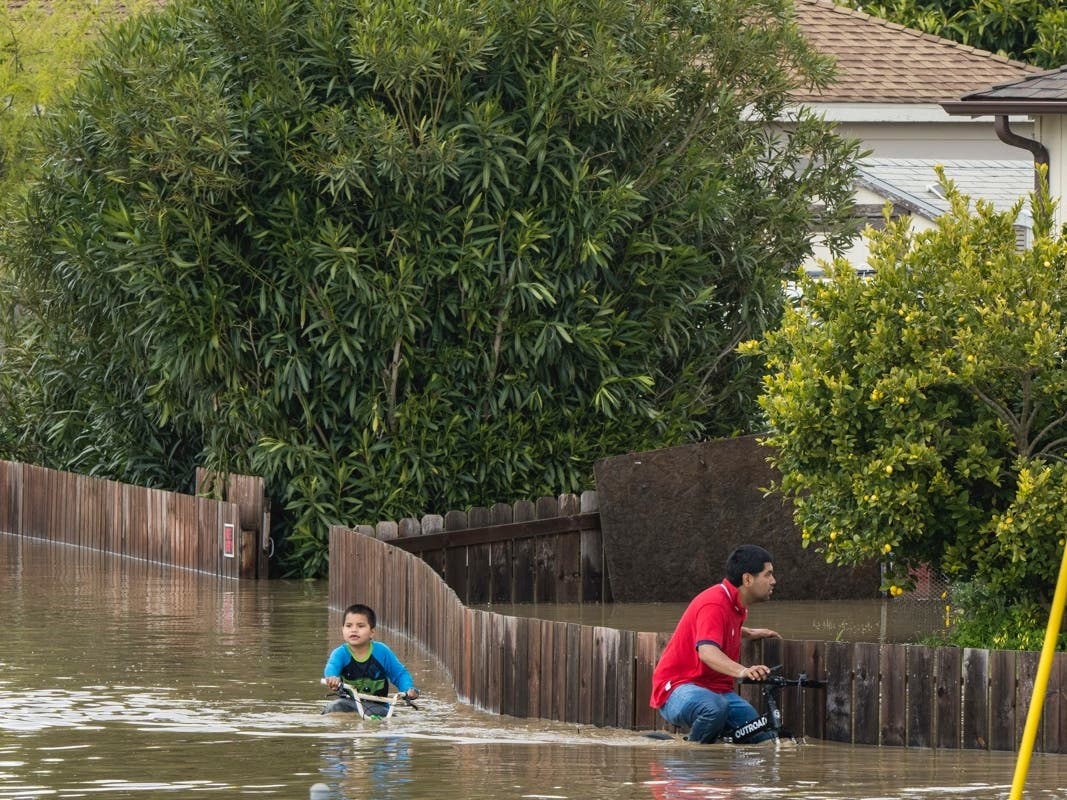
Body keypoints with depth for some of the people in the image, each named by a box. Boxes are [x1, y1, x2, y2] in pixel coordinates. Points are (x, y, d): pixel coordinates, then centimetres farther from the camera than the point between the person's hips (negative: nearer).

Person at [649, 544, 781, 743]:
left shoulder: (736, 605, 13)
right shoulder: (714, 604, -19)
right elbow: (707, 651, -38)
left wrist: (750, 633, 26)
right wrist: (742, 671, -54)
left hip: (717, 691, 9)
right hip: (678, 688, -9)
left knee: (763, 738, -15)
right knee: (715, 707, -43)